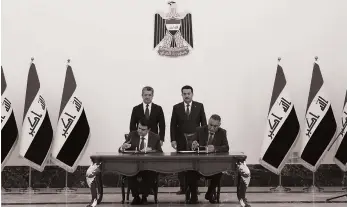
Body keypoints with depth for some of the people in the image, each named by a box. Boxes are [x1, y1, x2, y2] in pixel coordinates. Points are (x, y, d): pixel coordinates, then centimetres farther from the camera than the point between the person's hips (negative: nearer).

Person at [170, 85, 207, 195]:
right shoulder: (176, 107, 6)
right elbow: (173, 125, 5)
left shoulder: (199, 106, 5)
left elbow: (204, 123, 5)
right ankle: (183, 188, 8)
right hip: (181, 140, 1)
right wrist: (173, 139, -4)